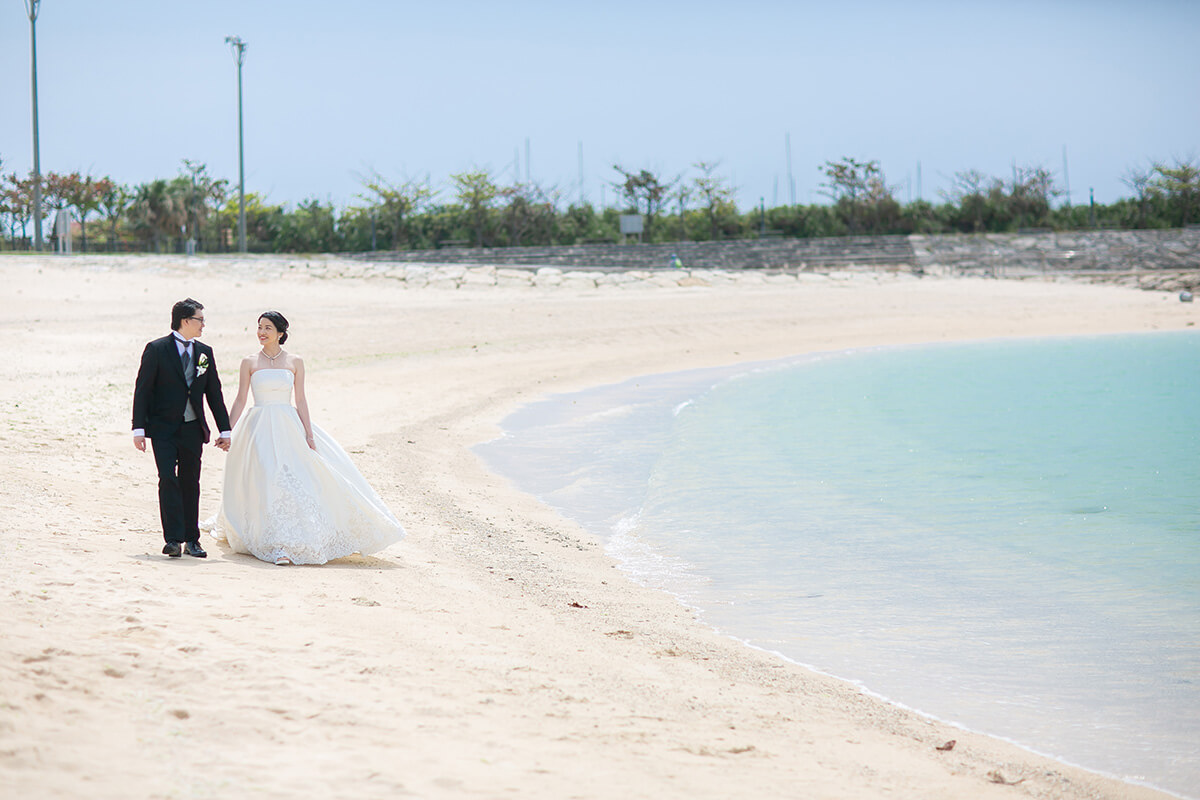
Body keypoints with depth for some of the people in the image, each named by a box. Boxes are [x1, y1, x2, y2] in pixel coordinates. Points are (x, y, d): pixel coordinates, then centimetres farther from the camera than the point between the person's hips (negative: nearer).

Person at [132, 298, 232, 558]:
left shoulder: (204, 352, 9)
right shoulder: (156, 349, -4)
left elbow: (214, 392, 14)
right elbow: (142, 389, -5)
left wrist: (224, 429, 12)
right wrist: (139, 428, -11)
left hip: (193, 429, 4)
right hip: (163, 429, -4)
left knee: (190, 484, 7)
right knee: (168, 480, -14)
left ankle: (191, 540, 14)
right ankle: (173, 539, -14)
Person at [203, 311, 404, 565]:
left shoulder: (295, 362, 5)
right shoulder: (249, 362, 3)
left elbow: (300, 401, 4)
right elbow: (240, 400, 5)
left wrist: (309, 435, -1)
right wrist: (227, 433, -1)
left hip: (288, 428, 1)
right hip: (259, 429, -1)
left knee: (291, 479, -8)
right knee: (268, 480, -11)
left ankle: (286, 544, -1)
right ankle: (279, 545, -6)